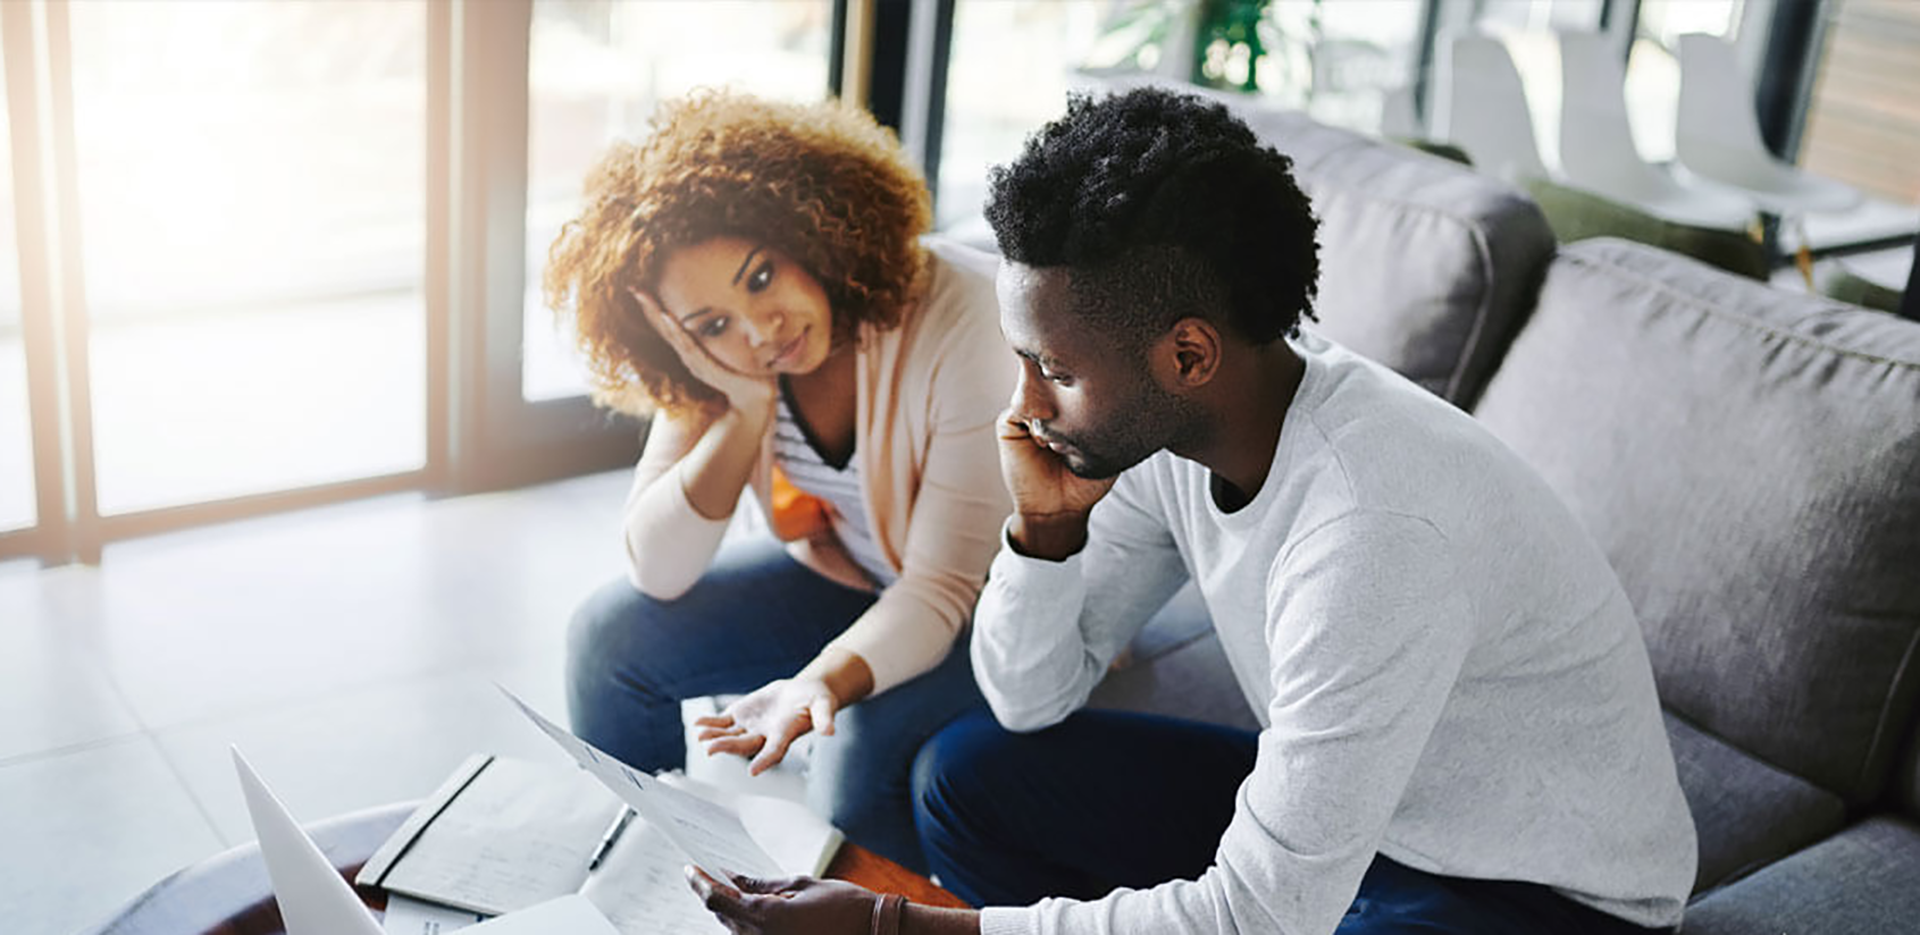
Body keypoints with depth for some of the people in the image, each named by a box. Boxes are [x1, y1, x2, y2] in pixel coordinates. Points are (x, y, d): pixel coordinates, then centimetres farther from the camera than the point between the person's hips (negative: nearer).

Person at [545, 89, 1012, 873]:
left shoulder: (962, 318, -31)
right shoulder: (720, 358, -14)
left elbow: (946, 585, -29)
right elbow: (657, 573, -15)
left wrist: (825, 679, -46)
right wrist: (748, 412, -27)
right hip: (840, 573, 6)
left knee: (865, 748, -31)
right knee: (612, 633, -6)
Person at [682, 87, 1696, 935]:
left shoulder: (1374, 532, -35)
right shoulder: (1161, 430, -11)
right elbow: (1030, 699, 0)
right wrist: (1046, 524, -20)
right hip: (1327, 802, 8)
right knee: (968, 774, 0)